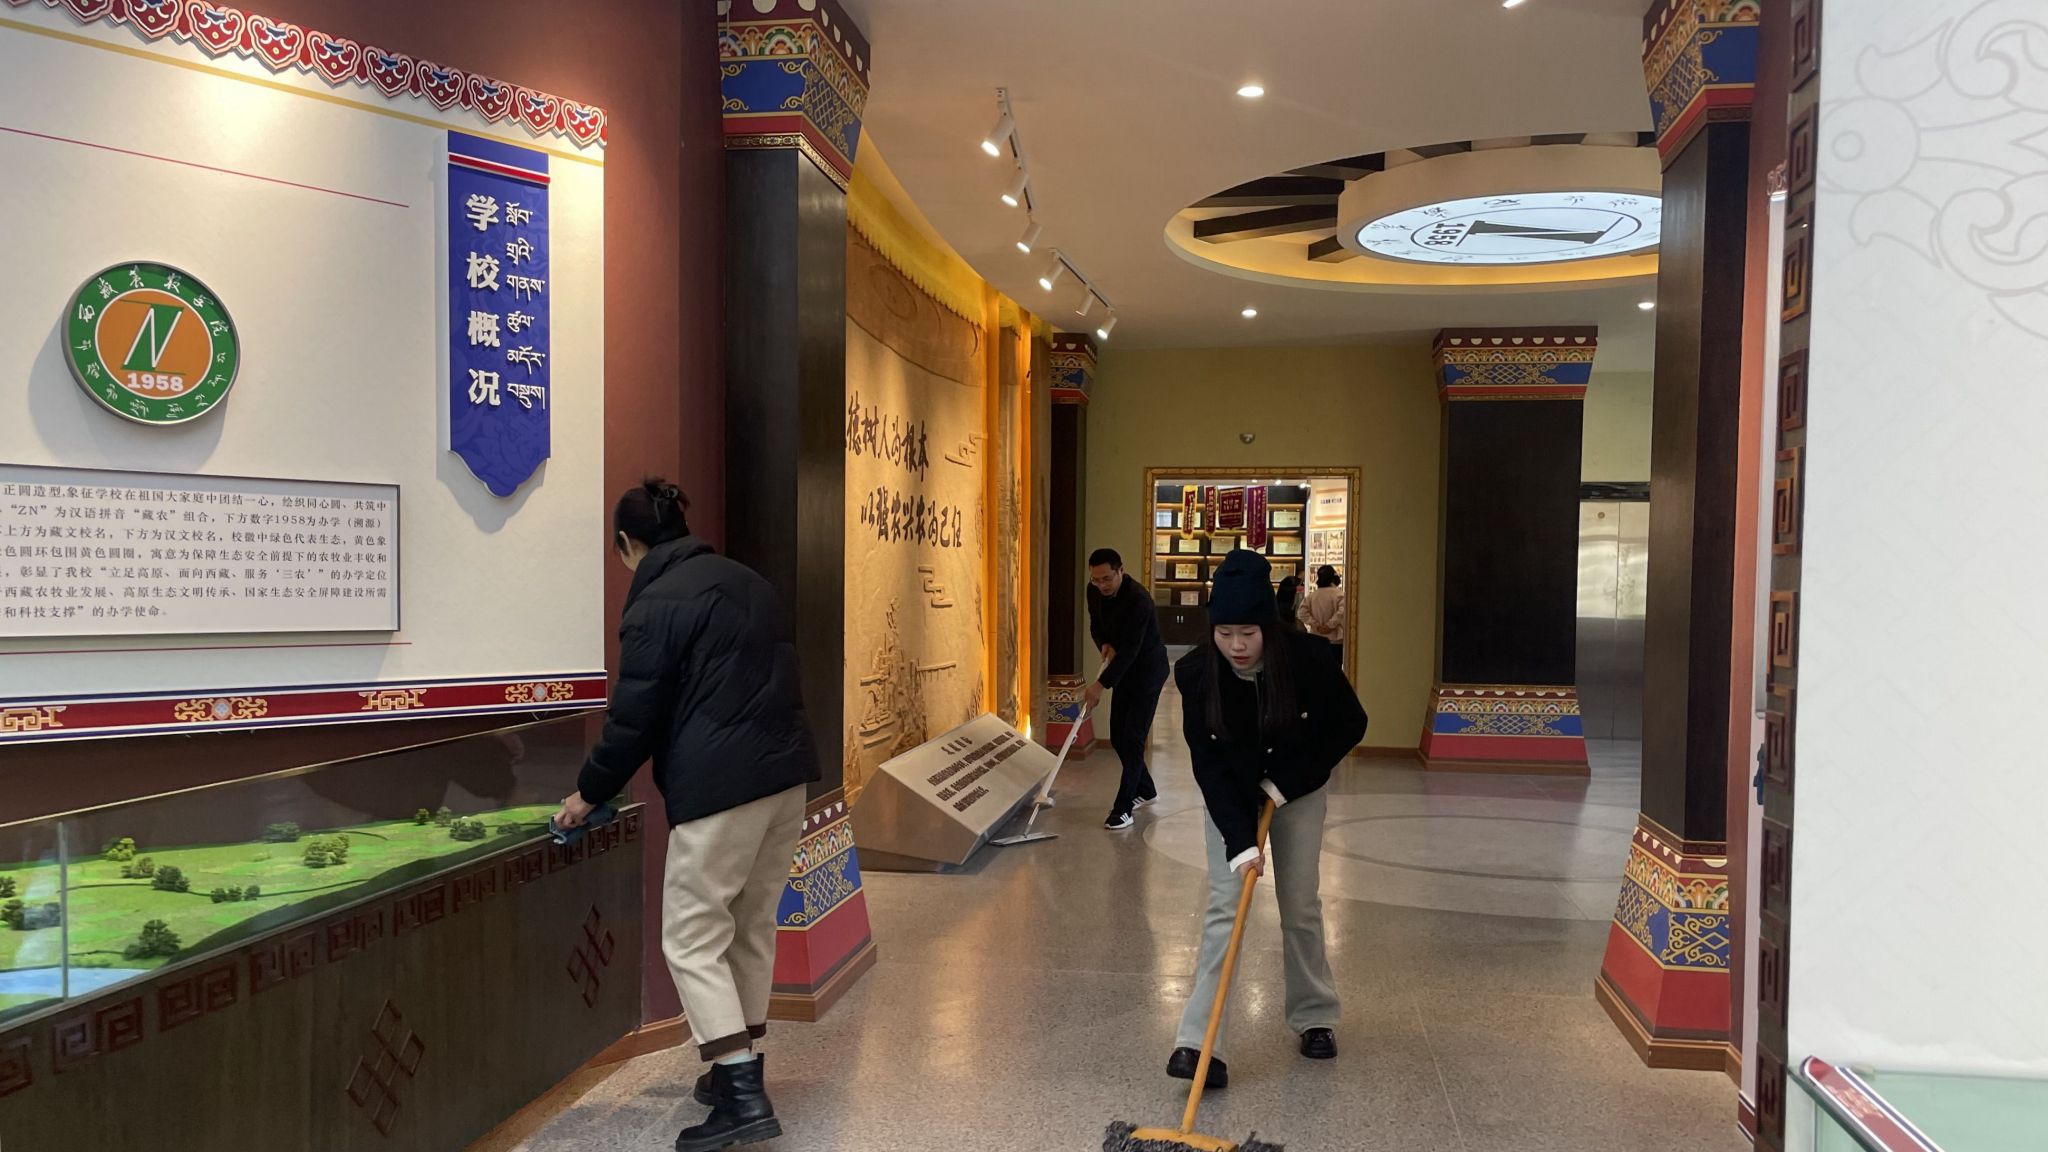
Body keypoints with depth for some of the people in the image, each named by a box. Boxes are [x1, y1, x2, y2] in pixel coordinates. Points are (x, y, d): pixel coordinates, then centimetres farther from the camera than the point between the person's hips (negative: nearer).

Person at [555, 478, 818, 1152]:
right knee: (752, 926, 18)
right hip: (787, 773, 9)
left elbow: (634, 718, -7)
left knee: (693, 938, 0)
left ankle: (742, 1096, -4)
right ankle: (739, 1066, 28)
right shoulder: (748, 582, 16)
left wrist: (589, 793, 7)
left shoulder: (656, 604, -8)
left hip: (720, 788, -8)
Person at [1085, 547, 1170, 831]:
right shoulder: (1094, 591, -7)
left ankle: (1123, 808, -9)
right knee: (1117, 736, 9)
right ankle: (1145, 790, 28)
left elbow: (1130, 648, -31)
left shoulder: (1138, 599, -30)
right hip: (1125, 669, 8)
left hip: (1148, 669, -8)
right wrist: (1104, 645, -15)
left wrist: (1101, 684, -34)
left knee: (1133, 737, -11)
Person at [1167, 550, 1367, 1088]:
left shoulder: (1310, 659, -28)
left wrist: (1287, 780, -18)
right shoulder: (1195, 672, -25)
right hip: (1230, 797, 0)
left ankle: (1315, 1017, 29)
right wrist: (1240, 839, -29)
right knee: (1224, 907, -8)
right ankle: (1201, 1043, -9)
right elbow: (1207, 764, -21)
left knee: (1301, 906, 6)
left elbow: (1350, 726, -13)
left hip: (1298, 792, 0)